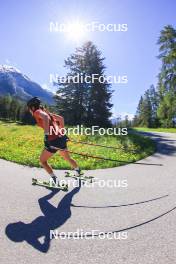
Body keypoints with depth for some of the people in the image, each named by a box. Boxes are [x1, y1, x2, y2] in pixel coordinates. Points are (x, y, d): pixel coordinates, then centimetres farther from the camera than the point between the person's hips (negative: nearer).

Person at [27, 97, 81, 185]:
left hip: (53, 140, -8)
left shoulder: (37, 112, -3)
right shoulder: (45, 111, 19)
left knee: (42, 161, 13)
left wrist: (46, 134, -30)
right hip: (61, 137, 8)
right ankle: (78, 172, 47)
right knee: (67, 158, 29)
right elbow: (61, 118, 22)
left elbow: (45, 117, -27)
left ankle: (55, 180, 14)